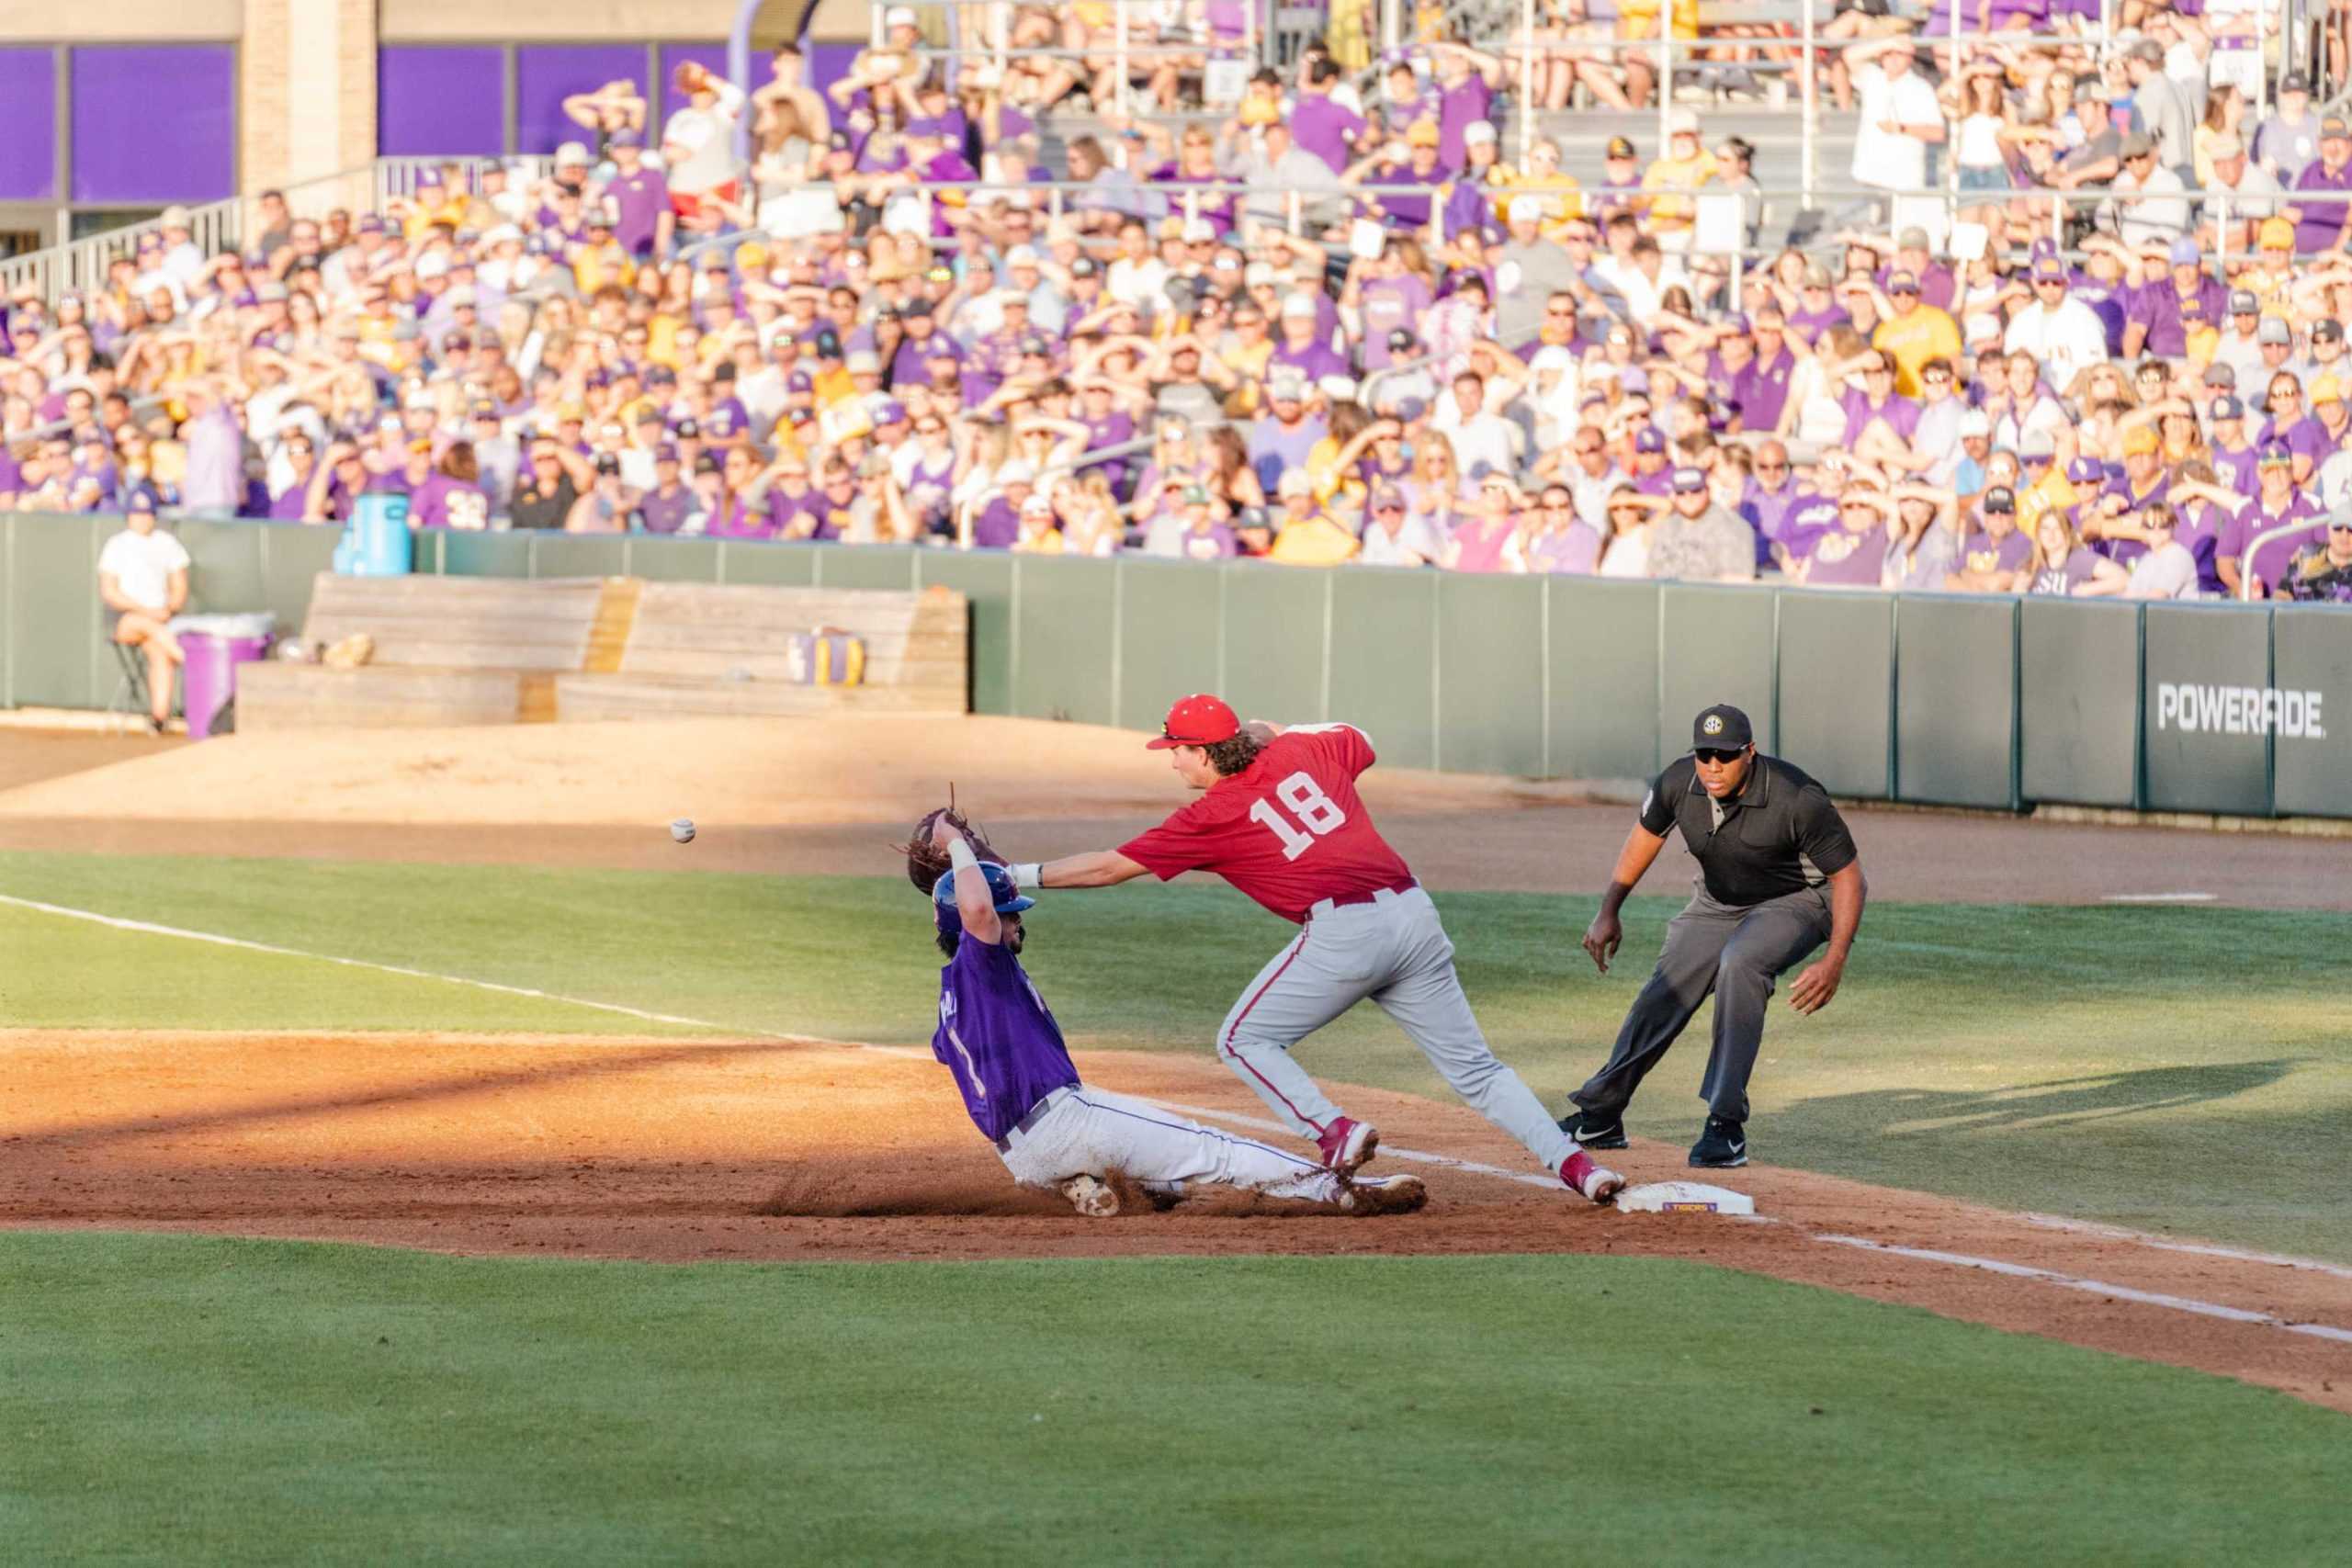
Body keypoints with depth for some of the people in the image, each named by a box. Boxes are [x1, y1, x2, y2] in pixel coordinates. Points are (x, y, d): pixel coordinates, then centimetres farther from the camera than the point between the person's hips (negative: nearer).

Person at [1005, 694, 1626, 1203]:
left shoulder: (1212, 817, 1)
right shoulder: (1299, 751, 15)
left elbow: (1109, 867, 5)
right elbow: (1361, 743, 37)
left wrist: (1020, 876, 12)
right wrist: (1274, 731, 41)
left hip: (1343, 930, -6)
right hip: (1413, 913, 6)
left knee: (1244, 1040, 10)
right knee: (1472, 1065, 12)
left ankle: (1334, 1131, -9)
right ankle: (1573, 1162, -2)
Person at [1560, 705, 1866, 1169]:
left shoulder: (1798, 800, -33)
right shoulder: (1679, 783, -19)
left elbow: (1848, 875, -24)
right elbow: (1646, 835, 4)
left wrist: (1835, 962, -32)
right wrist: (1608, 912, 5)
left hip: (1797, 901, -5)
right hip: (1719, 903, 5)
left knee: (1739, 963, -32)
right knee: (1663, 994, 1)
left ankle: (1727, 1125, -27)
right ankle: (1599, 1116, 21)